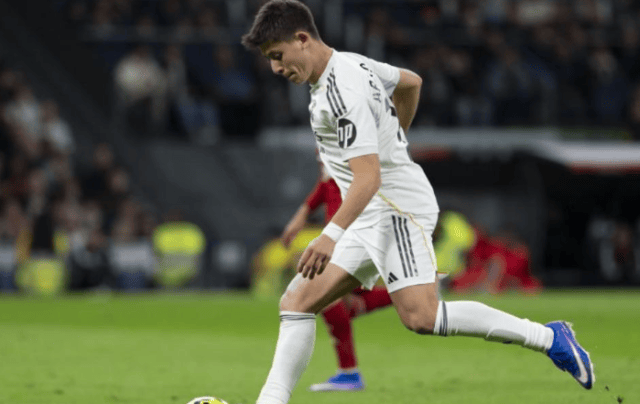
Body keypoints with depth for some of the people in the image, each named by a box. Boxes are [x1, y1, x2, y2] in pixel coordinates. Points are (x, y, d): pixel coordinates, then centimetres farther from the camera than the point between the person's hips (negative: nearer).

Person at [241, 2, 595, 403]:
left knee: (420, 317, -23)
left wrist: (331, 236, -38)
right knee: (297, 303, 2)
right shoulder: (350, 63, 12)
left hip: (397, 207, -11)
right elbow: (411, 82, 31)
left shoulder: (343, 92, -19)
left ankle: (548, 338, -16)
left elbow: (368, 178, -28)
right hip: (371, 218, 11)